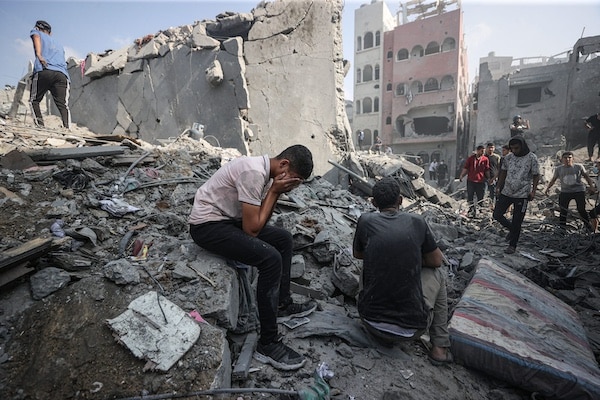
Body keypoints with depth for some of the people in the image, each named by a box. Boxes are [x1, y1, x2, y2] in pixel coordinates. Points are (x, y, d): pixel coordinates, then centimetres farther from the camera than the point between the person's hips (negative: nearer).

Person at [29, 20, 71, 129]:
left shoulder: (36, 32, 23)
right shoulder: (58, 45, 37)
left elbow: (36, 37, 0)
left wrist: (39, 54, -15)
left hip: (43, 71, -3)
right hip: (62, 74, 3)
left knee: (34, 101, 8)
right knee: (63, 105, -10)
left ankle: (40, 126, -9)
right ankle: (67, 129, -29)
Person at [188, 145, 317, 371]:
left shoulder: (264, 170, 5)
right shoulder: (254, 173, -25)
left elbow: (261, 221, 6)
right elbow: (252, 229, -24)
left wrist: (276, 191, -8)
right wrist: (274, 191, -18)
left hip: (228, 218, 10)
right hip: (207, 225, -10)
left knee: (283, 239, 11)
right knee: (271, 259, -24)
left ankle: (282, 304, 23)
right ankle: (268, 345, -11)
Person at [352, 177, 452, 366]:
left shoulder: (366, 221, -6)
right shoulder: (417, 222, -5)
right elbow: (437, 261, 9)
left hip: (371, 322, 1)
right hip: (412, 328, -1)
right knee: (437, 273, 23)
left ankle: (382, 334, 29)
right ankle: (440, 347, 23)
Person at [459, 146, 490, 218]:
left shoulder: (485, 159, 3)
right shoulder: (471, 158, 1)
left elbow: (487, 170, 10)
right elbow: (465, 168, 3)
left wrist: (488, 178, 4)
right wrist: (461, 175, -8)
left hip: (481, 181, 0)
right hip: (471, 181, 0)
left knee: (480, 198, 6)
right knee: (470, 197, 1)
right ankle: (472, 210, 9)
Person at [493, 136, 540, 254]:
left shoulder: (532, 158, -7)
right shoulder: (508, 157, 3)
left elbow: (536, 176, -3)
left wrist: (533, 191, -13)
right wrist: (498, 187, 7)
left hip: (522, 195, -4)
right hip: (506, 192, 4)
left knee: (517, 222, 2)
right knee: (497, 215, 4)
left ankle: (512, 246, 15)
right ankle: (512, 229, 31)